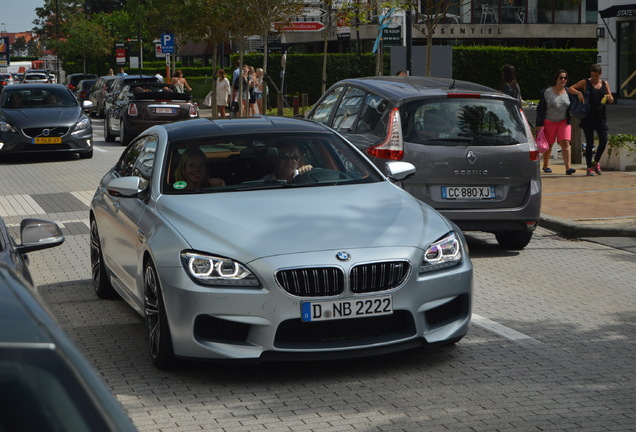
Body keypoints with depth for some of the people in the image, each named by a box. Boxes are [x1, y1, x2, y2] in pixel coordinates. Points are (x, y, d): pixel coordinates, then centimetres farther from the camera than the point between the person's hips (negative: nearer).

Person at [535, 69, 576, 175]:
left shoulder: (568, 93, 4)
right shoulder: (547, 92, -5)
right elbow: (540, 109, -4)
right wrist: (539, 124, -8)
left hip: (564, 122, 2)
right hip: (549, 122, -2)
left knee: (565, 143, -12)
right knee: (548, 144, 8)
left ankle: (568, 167, -17)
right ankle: (545, 166, 27)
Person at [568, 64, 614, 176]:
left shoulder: (605, 84, 10)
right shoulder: (585, 82, 1)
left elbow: (611, 101, 12)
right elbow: (570, 89, 0)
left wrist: (609, 97, -11)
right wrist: (579, 92, -19)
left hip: (601, 117, 3)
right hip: (587, 117, -3)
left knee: (604, 140, -5)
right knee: (589, 142, -2)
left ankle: (596, 162, 17)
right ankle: (589, 167, 6)